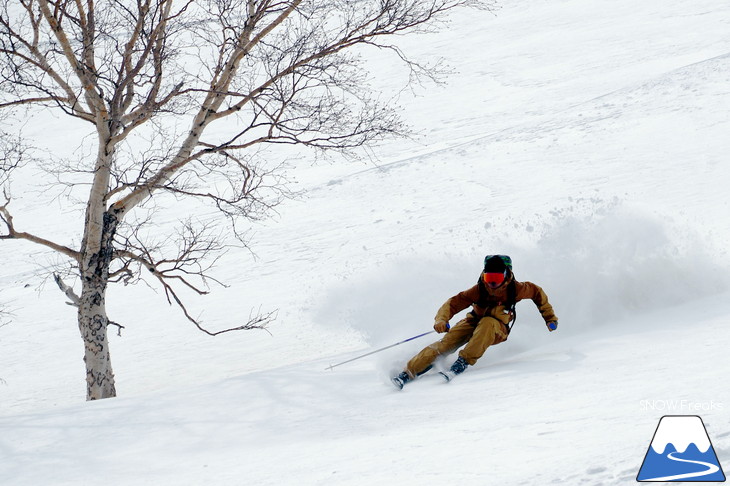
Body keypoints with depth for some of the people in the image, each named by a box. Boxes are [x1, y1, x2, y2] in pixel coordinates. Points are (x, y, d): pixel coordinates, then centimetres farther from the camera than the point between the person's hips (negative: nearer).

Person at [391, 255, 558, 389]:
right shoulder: (480, 290, -19)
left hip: (497, 330, 0)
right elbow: (454, 303, -22)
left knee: (487, 323, -38)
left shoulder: (514, 289, -18)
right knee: (447, 343, -25)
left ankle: (463, 363, -41)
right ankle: (409, 373, -29)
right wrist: (441, 319, -42)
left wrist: (550, 318, 5)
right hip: (474, 322, 0)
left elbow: (536, 292, 1)